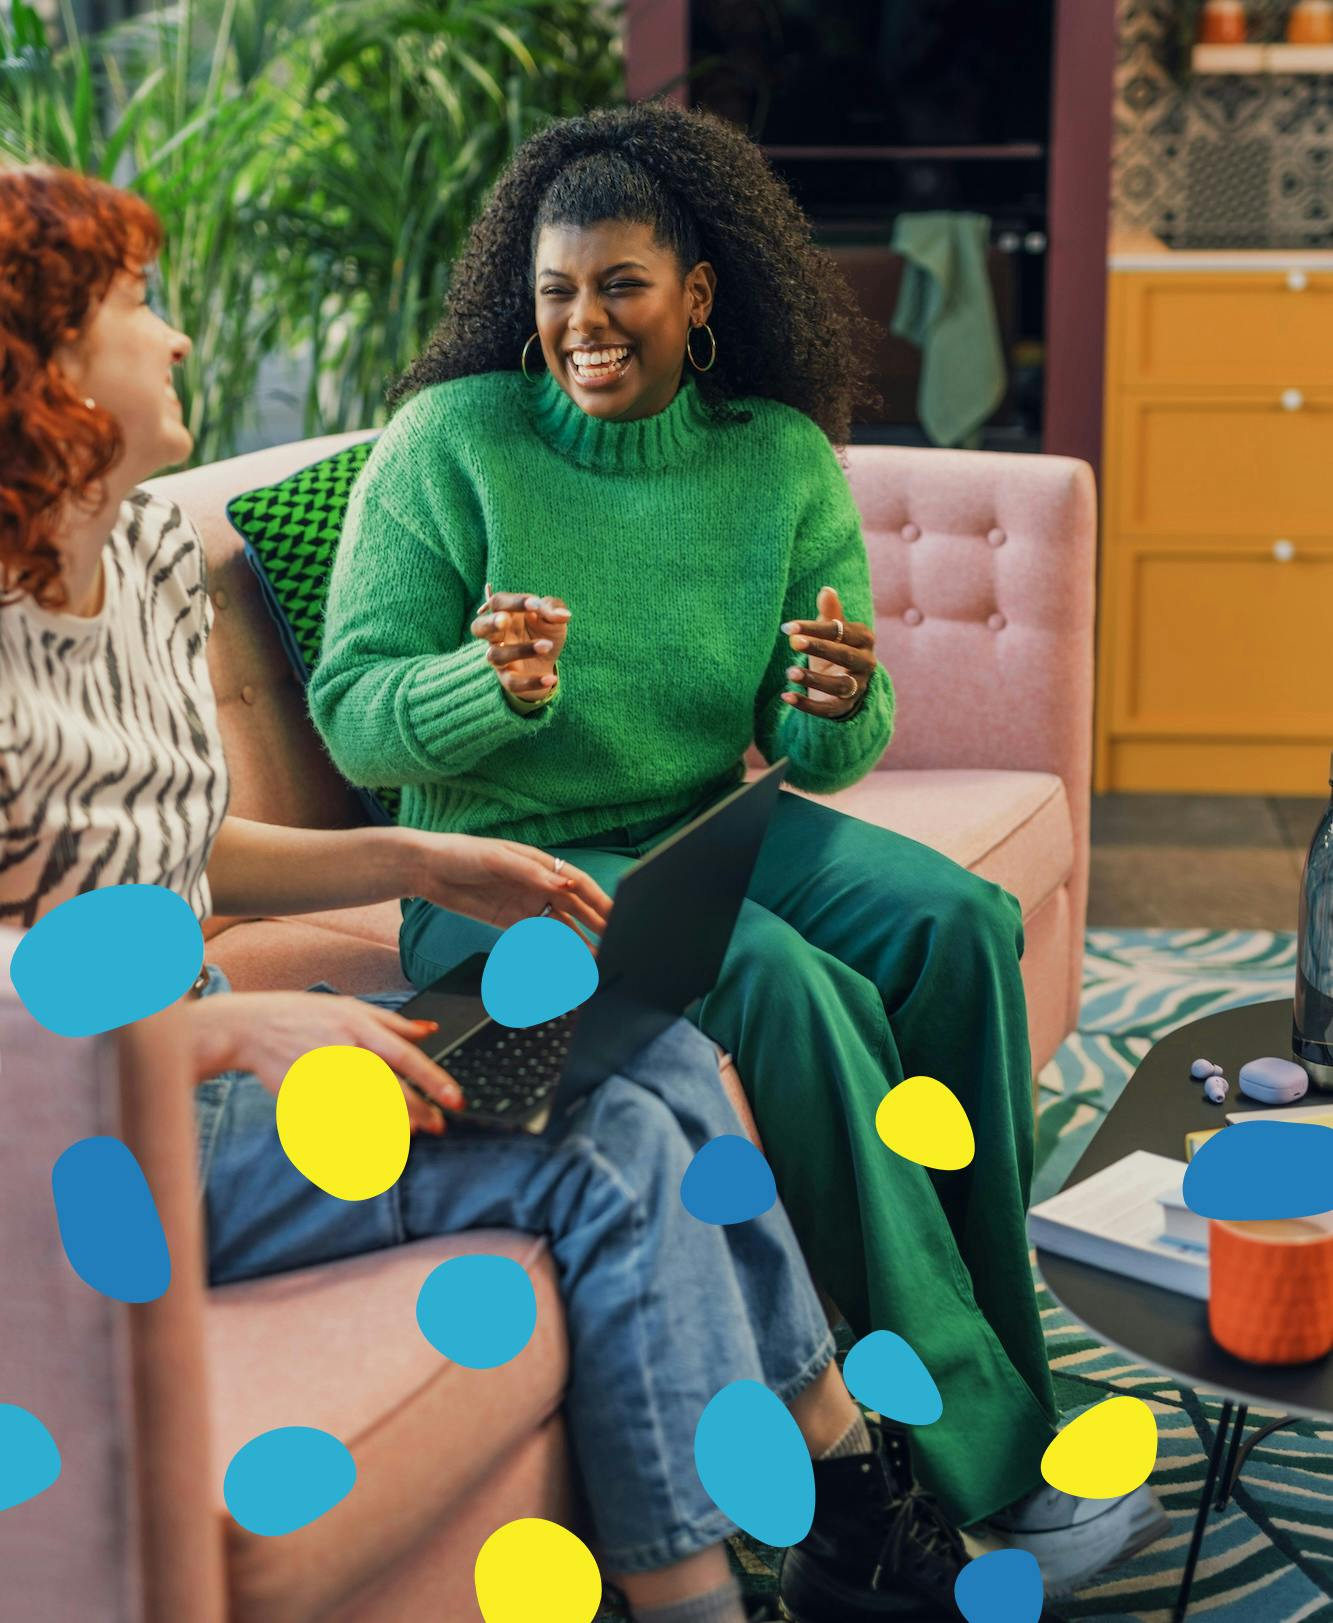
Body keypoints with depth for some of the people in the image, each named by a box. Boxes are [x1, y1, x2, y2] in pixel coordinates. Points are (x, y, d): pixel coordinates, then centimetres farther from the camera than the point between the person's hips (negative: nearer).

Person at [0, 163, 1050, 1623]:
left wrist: (417, 863, 6)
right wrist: (241, 1030, -28)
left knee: (662, 1057, -4)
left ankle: (855, 1494, 7)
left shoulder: (152, 552, 6)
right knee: (610, 1156, -18)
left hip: (192, 1041, 9)